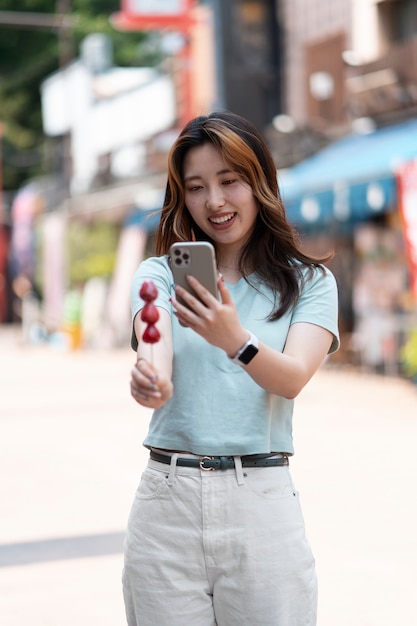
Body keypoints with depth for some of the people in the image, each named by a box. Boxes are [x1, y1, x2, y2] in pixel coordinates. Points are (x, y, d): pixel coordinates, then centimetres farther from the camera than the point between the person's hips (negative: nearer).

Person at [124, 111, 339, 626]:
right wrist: (152, 377, -38)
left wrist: (234, 340, -32)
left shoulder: (310, 281, 5)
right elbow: (154, 342, -14)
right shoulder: (159, 273, 8)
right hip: (168, 501, 1)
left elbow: (293, 378, -12)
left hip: (262, 503, -1)